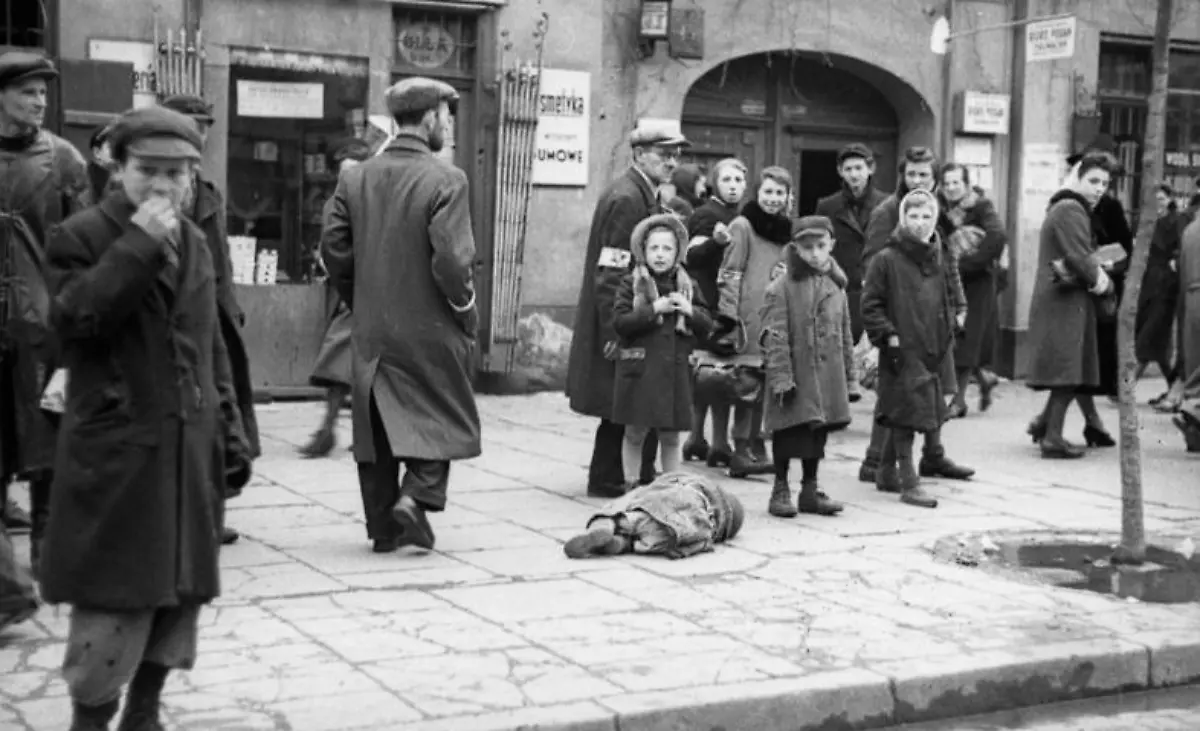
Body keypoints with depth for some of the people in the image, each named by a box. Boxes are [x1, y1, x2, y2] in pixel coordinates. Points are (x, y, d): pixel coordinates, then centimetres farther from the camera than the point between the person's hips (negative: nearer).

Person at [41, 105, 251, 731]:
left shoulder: (194, 242, 13)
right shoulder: (81, 236, -5)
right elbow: (73, 320, -21)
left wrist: (230, 432, 13)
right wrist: (137, 245, -22)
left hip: (189, 450, 6)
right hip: (116, 453, -6)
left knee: (180, 589, 11)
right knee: (114, 598, -5)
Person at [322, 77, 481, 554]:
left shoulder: (355, 178, 2)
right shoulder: (445, 180, -14)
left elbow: (333, 250, 1)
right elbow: (451, 259, -20)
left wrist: (360, 302, 13)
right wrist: (466, 311, -5)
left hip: (371, 330, 5)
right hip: (430, 328, -5)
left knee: (376, 423, 14)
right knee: (444, 418, 12)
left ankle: (382, 524, 18)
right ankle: (415, 497, -5)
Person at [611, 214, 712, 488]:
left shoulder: (686, 286, 10)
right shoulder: (631, 284, -1)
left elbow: (707, 326, 9)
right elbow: (619, 321, -12)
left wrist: (690, 311, -11)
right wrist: (654, 309, -18)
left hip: (675, 370, 3)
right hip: (639, 370, -3)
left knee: (671, 436, 9)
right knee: (635, 433, 4)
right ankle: (631, 485, 15)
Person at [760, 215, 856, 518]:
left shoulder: (837, 288, 9)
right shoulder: (781, 288, -9)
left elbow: (846, 336, 15)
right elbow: (775, 337, -11)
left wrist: (850, 378, 13)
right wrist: (781, 377, -16)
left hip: (828, 376, 5)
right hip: (795, 377, -5)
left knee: (819, 431, 11)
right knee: (789, 432, 0)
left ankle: (810, 490, 22)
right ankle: (781, 490, 13)